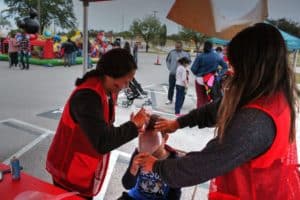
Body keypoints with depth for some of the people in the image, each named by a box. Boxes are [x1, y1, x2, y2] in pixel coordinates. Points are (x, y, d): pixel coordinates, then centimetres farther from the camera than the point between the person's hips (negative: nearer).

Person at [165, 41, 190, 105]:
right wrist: (169, 67, 7)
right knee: (171, 87, 8)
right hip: (172, 73, 1)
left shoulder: (185, 53, -4)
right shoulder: (172, 52, -1)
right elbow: (167, 60, 12)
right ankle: (169, 99, 21)